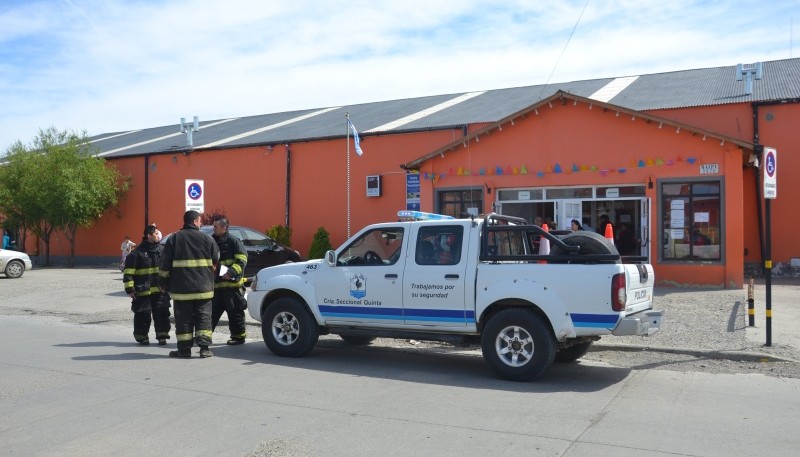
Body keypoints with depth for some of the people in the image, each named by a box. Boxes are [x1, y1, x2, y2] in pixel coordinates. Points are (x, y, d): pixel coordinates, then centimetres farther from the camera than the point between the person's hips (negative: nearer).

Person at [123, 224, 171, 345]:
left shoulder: (162, 250, 9)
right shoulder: (137, 253, -6)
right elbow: (128, 273, -7)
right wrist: (130, 289, -11)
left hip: (160, 290, 4)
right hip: (143, 291, -4)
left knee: (162, 313, 3)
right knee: (143, 315, 3)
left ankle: (162, 335, 13)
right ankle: (142, 336, 18)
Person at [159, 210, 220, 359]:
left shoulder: (173, 239, 2)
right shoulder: (207, 239, 0)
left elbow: (165, 264, 1)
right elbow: (216, 261, 6)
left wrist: (163, 283, 8)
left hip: (181, 288, 0)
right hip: (203, 288, 0)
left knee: (183, 319, 6)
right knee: (204, 317, 5)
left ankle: (184, 349, 8)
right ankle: (204, 348, 0)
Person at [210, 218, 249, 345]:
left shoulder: (233, 241, -6)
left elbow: (242, 259, -12)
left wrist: (231, 272, -22)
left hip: (232, 283, -7)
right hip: (216, 284, 7)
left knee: (235, 311, -1)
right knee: (212, 311, 10)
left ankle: (238, 335, 8)